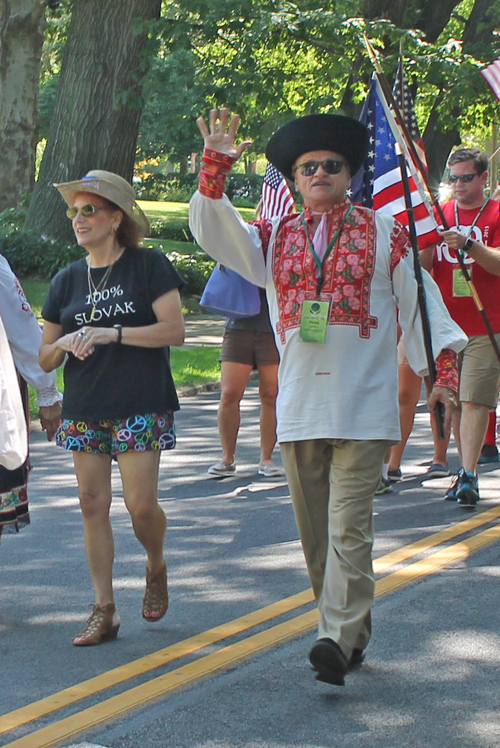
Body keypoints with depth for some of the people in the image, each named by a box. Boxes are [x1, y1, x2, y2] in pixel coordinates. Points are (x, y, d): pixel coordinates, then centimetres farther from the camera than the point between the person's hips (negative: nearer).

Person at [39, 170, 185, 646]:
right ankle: (104, 610, 9)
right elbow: (45, 358, 13)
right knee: (92, 504, 1)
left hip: (140, 407, -4)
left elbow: (174, 330, -11)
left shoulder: (149, 266, -2)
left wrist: (112, 334, -18)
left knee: (140, 504, -10)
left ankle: (156, 569, 23)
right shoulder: (67, 280, 11)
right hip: (84, 409, 4)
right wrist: (64, 344, -10)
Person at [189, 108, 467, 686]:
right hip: (297, 409, 4)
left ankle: (338, 638, -17)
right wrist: (214, 168, -13)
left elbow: (419, 301, 8)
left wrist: (442, 369, 0)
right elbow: (212, 231, 2)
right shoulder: (274, 240, 14)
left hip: (364, 410, -4)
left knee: (348, 527, -13)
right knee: (315, 533, 8)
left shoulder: (384, 234, 8)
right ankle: (351, 633, 20)